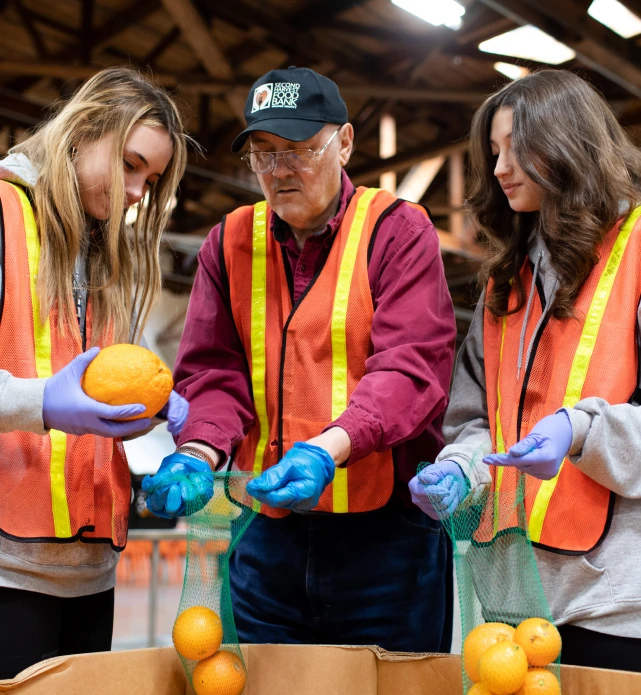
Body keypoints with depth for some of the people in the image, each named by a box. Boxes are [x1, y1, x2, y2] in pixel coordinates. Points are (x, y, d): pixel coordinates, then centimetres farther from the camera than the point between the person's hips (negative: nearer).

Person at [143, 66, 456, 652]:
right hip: (268, 535, 4)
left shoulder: (397, 229, -4)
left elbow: (412, 366, -15)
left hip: (386, 537, -3)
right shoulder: (230, 242, 9)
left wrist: (328, 448, -31)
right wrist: (197, 453, -16)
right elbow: (214, 371, 4)